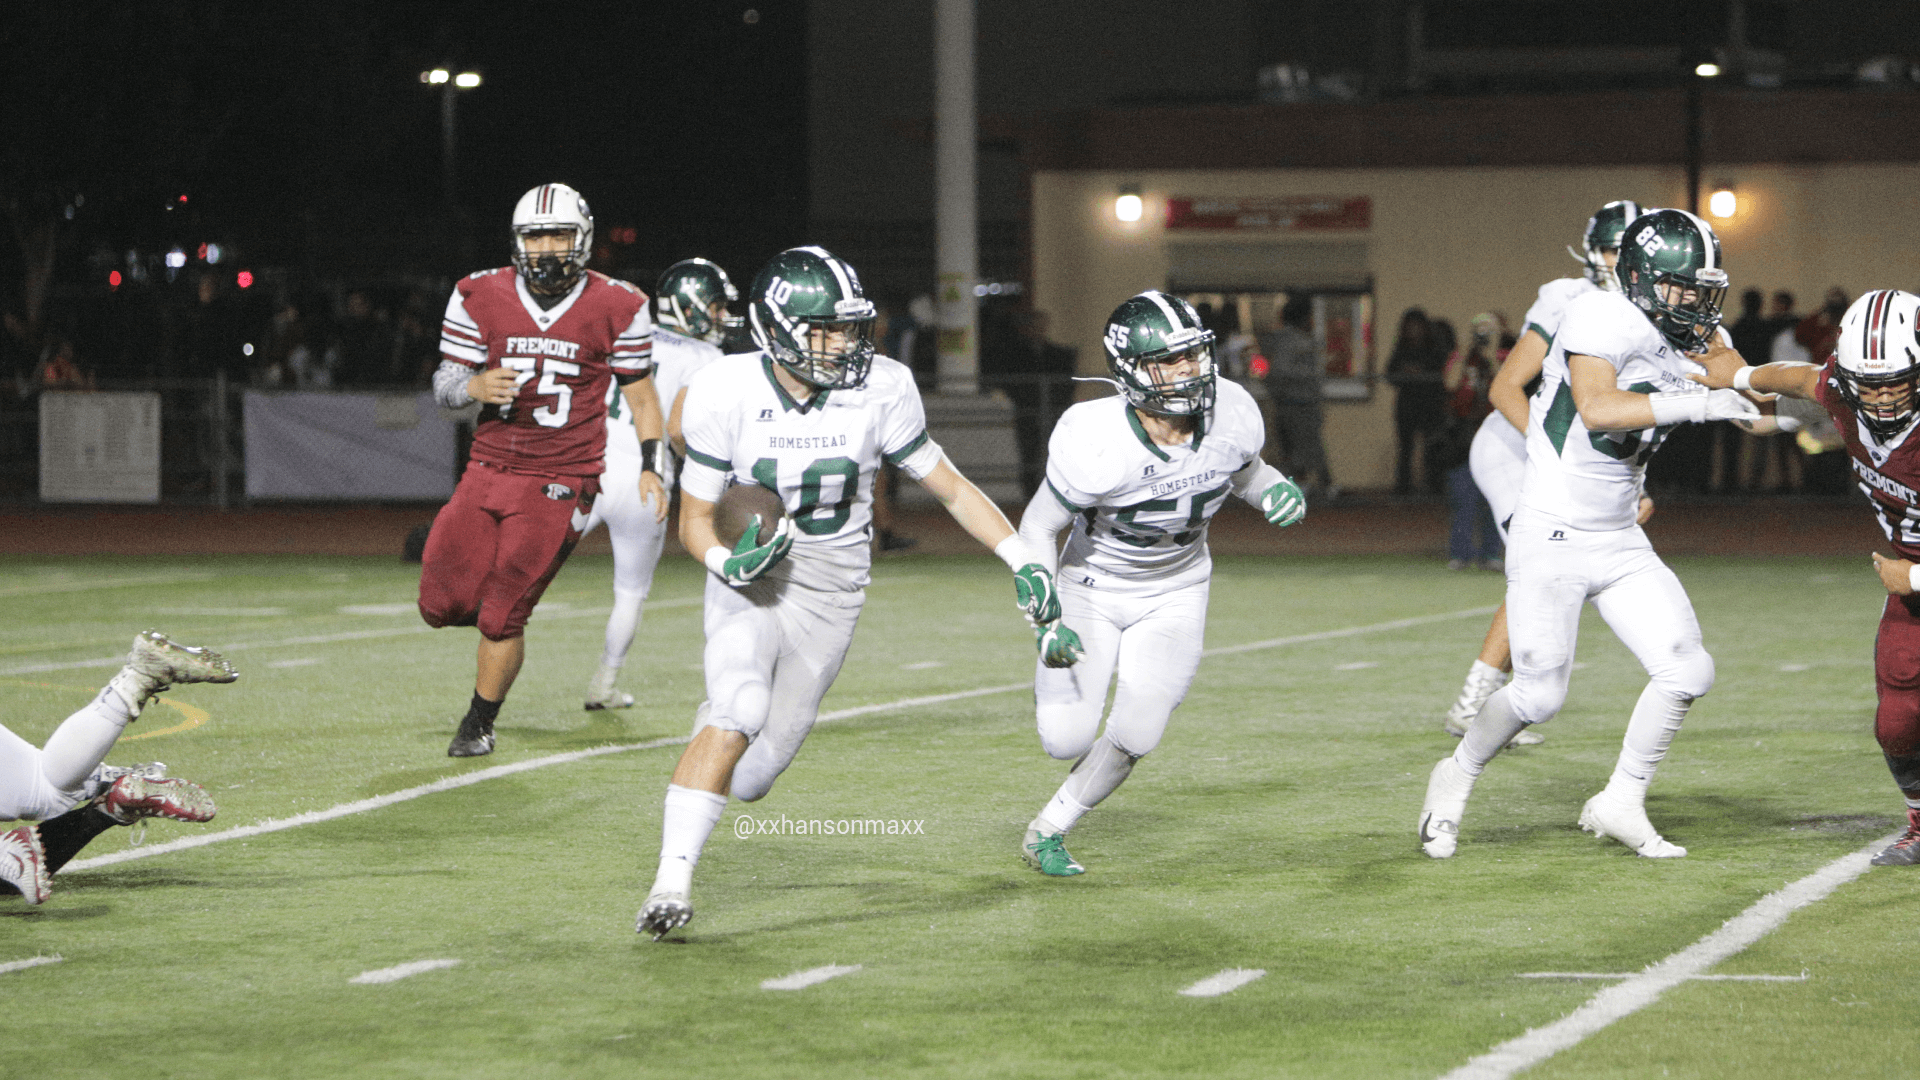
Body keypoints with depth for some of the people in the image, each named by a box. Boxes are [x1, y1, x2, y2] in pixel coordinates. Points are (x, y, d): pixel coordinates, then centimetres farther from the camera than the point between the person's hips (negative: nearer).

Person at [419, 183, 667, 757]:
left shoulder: (615, 308, -4)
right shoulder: (481, 298, -1)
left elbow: (640, 393, 7)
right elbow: (444, 384, 4)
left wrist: (652, 464, -1)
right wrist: (475, 387, -18)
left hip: (561, 481, -3)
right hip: (489, 468, 3)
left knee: (501, 617, -7)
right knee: (443, 605, -1)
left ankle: (478, 724, 16)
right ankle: (503, 610, 34)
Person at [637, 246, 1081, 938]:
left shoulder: (879, 390, -11)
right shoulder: (726, 394, -13)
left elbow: (948, 486, 0)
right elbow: (694, 519, -5)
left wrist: (1024, 562, -7)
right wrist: (727, 562, -27)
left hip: (830, 593, 2)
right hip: (751, 579, -2)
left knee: (752, 777, 2)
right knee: (737, 717, -29)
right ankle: (672, 881, -23)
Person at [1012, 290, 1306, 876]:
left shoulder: (1231, 416, -18)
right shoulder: (1098, 446, -32)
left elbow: (1245, 472, 7)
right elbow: (1038, 527, -19)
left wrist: (1275, 490, -17)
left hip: (1174, 594, 3)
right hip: (1093, 588, -3)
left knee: (1134, 737, -9)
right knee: (1069, 740, -9)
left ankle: (1047, 832, 16)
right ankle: (1053, 690, 31)